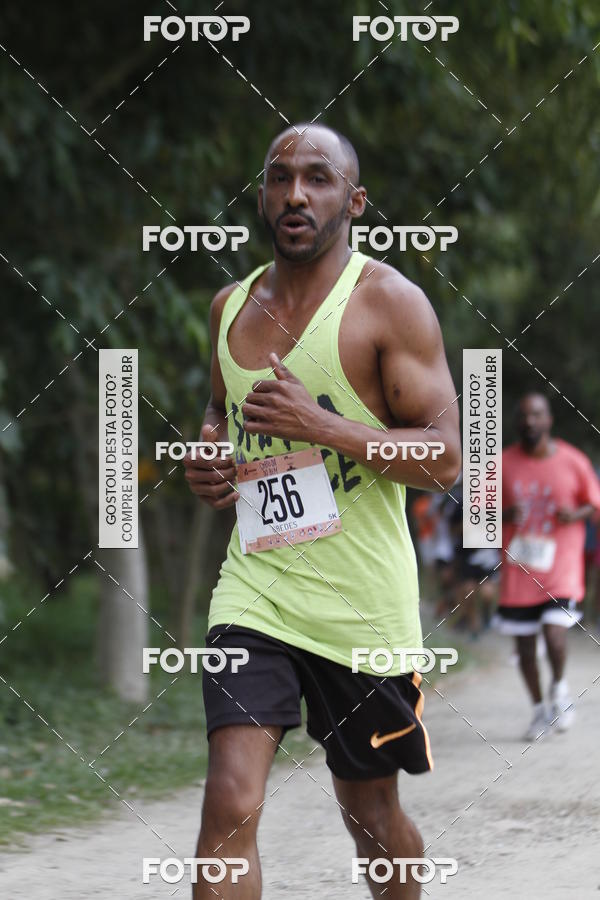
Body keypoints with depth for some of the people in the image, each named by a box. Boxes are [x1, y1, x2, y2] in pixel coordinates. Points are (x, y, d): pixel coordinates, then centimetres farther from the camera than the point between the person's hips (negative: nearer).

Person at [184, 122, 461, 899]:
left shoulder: (389, 303, -7)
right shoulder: (231, 307, 10)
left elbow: (444, 458, -13)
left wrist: (320, 425, -23)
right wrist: (205, 462, 6)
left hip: (361, 601, -3)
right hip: (256, 585, 3)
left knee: (370, 811, 12)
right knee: (230, 802, -15)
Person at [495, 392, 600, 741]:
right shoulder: (505, 463, 0)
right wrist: (506, 514, -15)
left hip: (561, 565, -2)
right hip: (518, 567, 3)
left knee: (554, 631, -19)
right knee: (524, 643, 7)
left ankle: (560, 686, 13)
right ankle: (540, 708, 27)